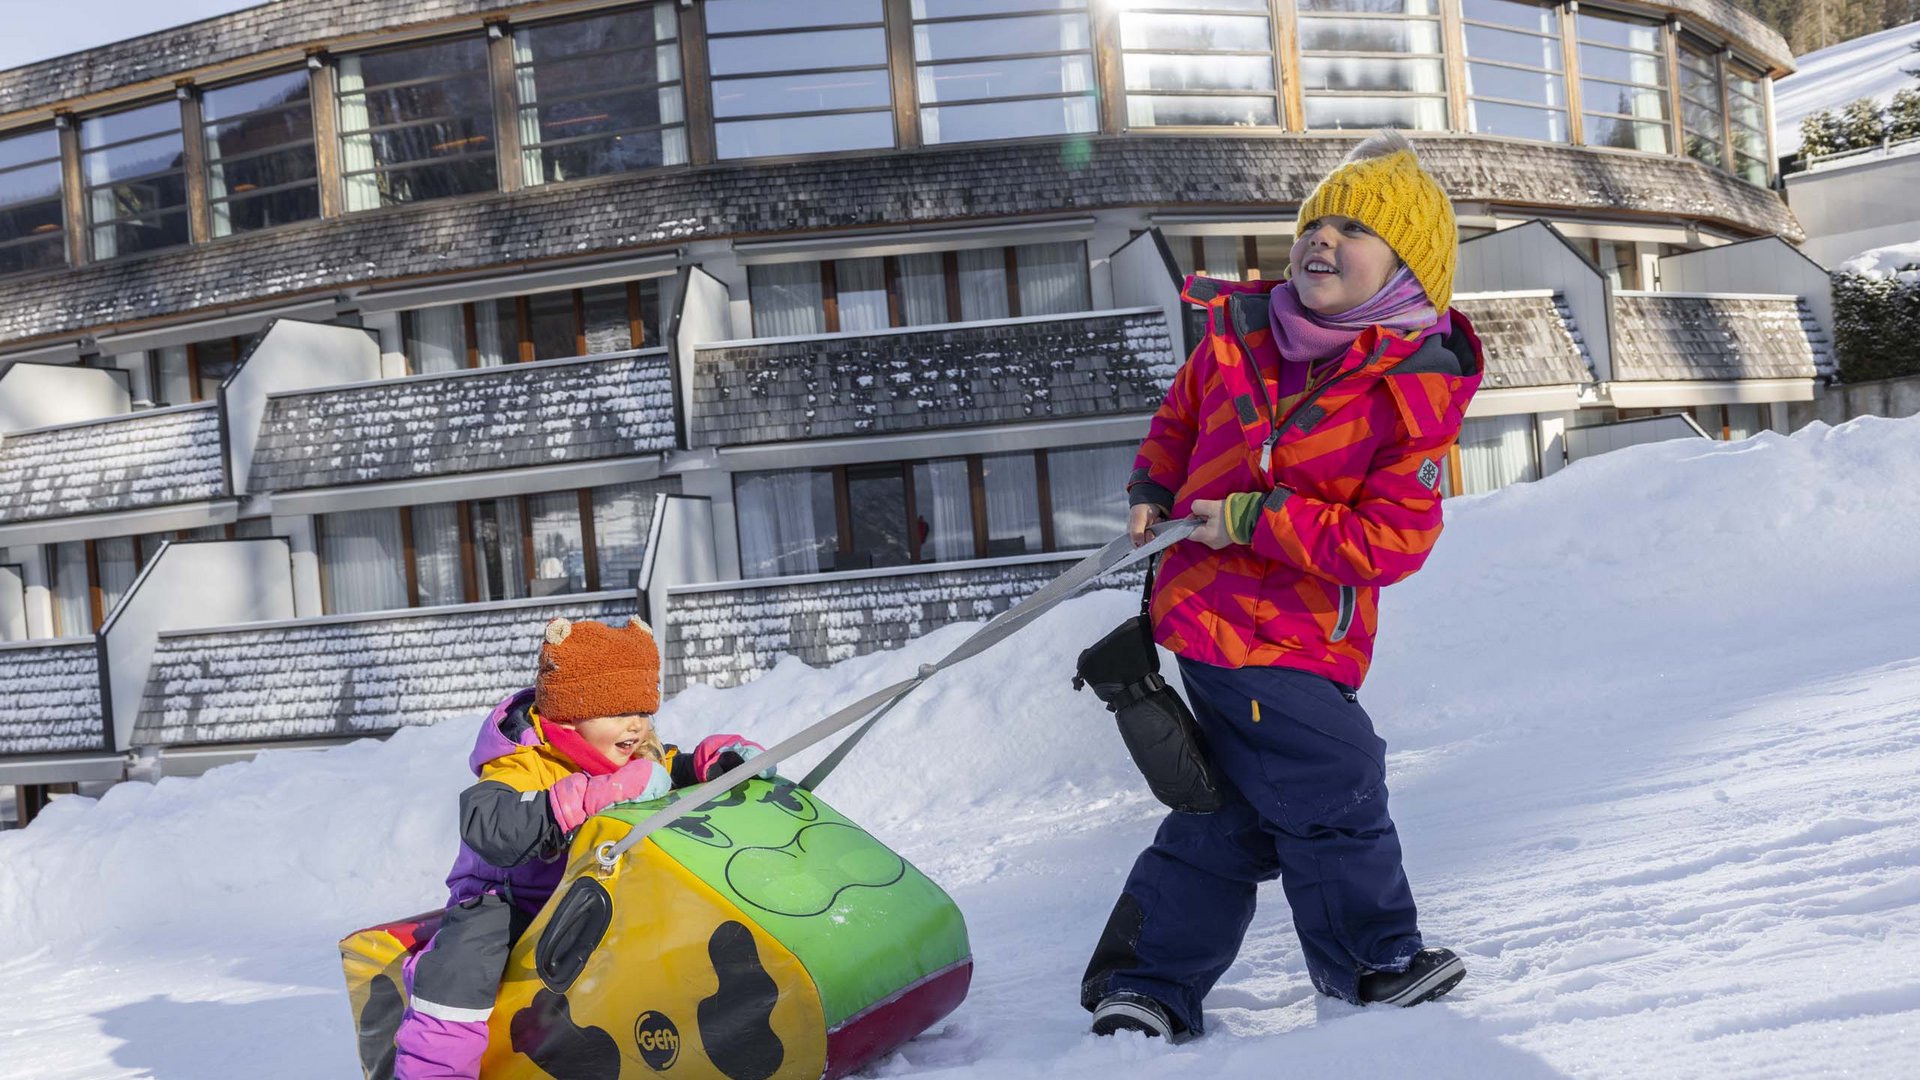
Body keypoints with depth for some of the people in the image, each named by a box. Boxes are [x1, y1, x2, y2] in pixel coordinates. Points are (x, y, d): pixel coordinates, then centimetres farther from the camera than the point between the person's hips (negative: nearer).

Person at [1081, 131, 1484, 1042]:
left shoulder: (1416, 390, -9)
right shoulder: (1237, 334, -3)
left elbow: (1392, 539, -17)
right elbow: (1180, 417, 18)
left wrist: (1257, 520, -21)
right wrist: (1153, 492, 5)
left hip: (1312, 638, 2)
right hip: (1226, 616, -2)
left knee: (1234, 814, 11)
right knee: (1335, 788, -2)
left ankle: (1146, 983, 27)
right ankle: (1373, 960, 23)